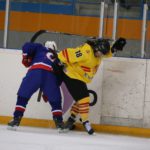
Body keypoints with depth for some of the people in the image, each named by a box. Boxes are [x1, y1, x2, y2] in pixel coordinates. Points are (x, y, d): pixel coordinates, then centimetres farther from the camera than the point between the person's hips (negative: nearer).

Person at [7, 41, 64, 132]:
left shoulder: (40, 48, 30)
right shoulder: (57, 60, 36)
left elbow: (27, 46, 12)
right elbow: (58, 78, 27)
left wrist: (26, 59, 25)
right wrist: (47, 92, 31)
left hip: (35, 72, -2)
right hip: (50, 76, 2)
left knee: (22, 96, 9)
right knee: (55, 101, 19)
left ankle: (16, 120, 1)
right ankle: (59, 123, 9)